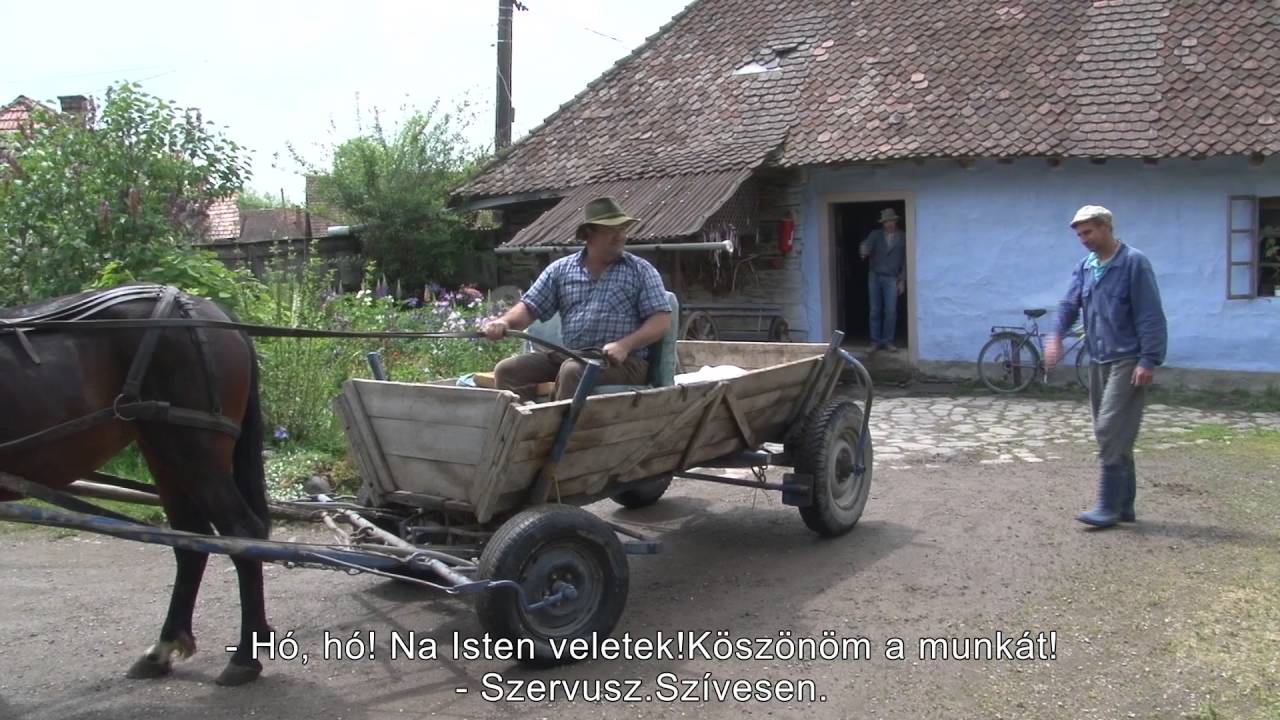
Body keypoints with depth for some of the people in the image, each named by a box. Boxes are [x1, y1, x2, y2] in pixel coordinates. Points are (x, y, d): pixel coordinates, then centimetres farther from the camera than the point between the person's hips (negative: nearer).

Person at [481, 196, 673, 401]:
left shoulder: (641, 271, 4)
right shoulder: (561, 269, 13)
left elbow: (661, 319, -3)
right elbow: (529, 308, 12)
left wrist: (625, 345, -18)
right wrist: (504, 322, -11)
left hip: (623, 362, -4)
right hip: (567, 355, 4)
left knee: (573, 370, -35)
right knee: (507, 370, -13)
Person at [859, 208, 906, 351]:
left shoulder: (902, 237, 3)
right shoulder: (875, 235, 5)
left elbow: (905, 260, 4)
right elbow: (867, 247, -11)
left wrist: (902, 280, -1)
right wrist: (863, 252, -36)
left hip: (891, 278, -1)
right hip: (874, 276, 1)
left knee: (891, 311, -7)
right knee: (875, 310, 3)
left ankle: (887, 341, 1)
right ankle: (876, 341, 10)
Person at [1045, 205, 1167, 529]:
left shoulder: (1134, 263, -9)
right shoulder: (1085, 267, 12)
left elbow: (1151, 315, -13)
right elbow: (1070, 303, 8)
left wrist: (1149, 360, -18)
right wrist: (1056, 335, -12)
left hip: (1127, 362, -8)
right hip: (1099, 361, 8)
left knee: (1111, 432, -12)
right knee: (1113, 435, 11)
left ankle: (1109, 507, -9)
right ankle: (1124, 505, 18)